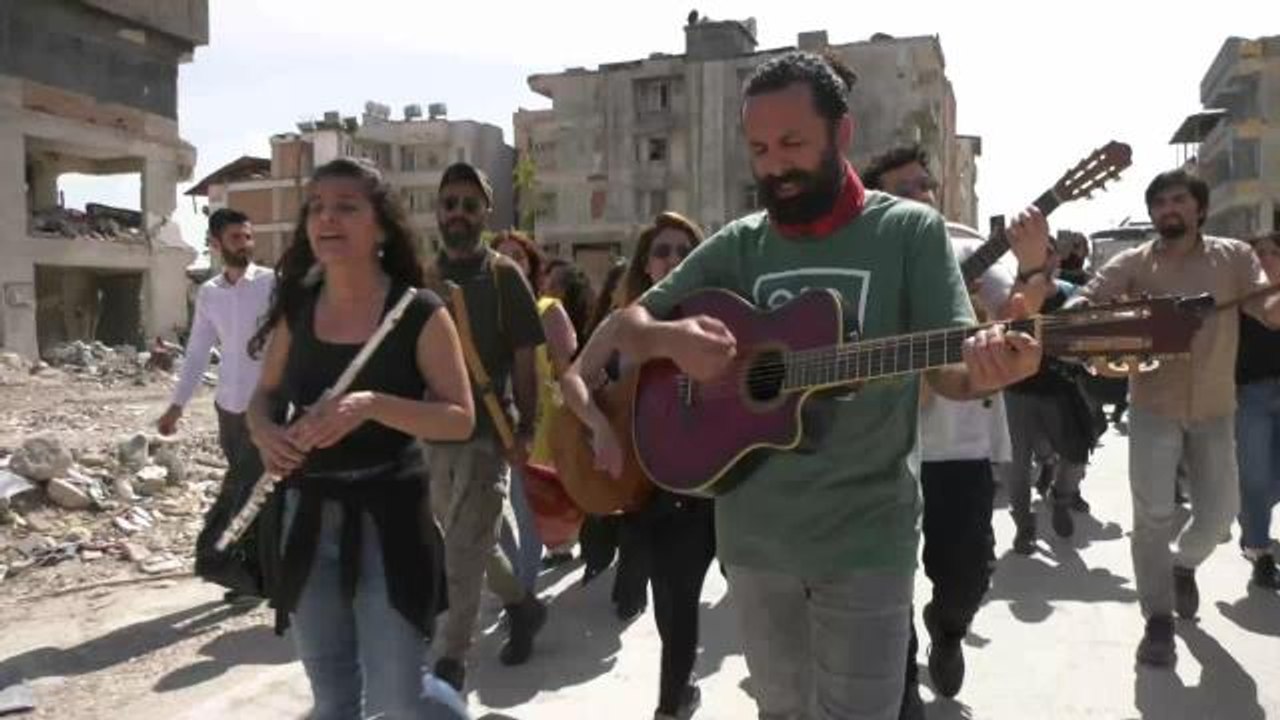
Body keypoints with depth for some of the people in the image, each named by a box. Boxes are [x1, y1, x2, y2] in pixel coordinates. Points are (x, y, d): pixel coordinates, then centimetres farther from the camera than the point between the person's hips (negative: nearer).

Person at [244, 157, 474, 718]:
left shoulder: (419, 313, -10)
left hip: (388, 516, -4)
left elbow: (460, 418, -12)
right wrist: (266, 432, -10)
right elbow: (264, 397, 13)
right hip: (309, 519, 5)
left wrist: (372, 405, -25)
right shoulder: (295, 309, 3)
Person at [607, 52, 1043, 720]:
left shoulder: (910, 231, -4)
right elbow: (629, 326, 7)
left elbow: (949, 371, -8)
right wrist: (672, 339, -16)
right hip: (751, 531, 4)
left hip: (865, 536, -3)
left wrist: (987, 368, -32)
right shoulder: (737, 245, 5)